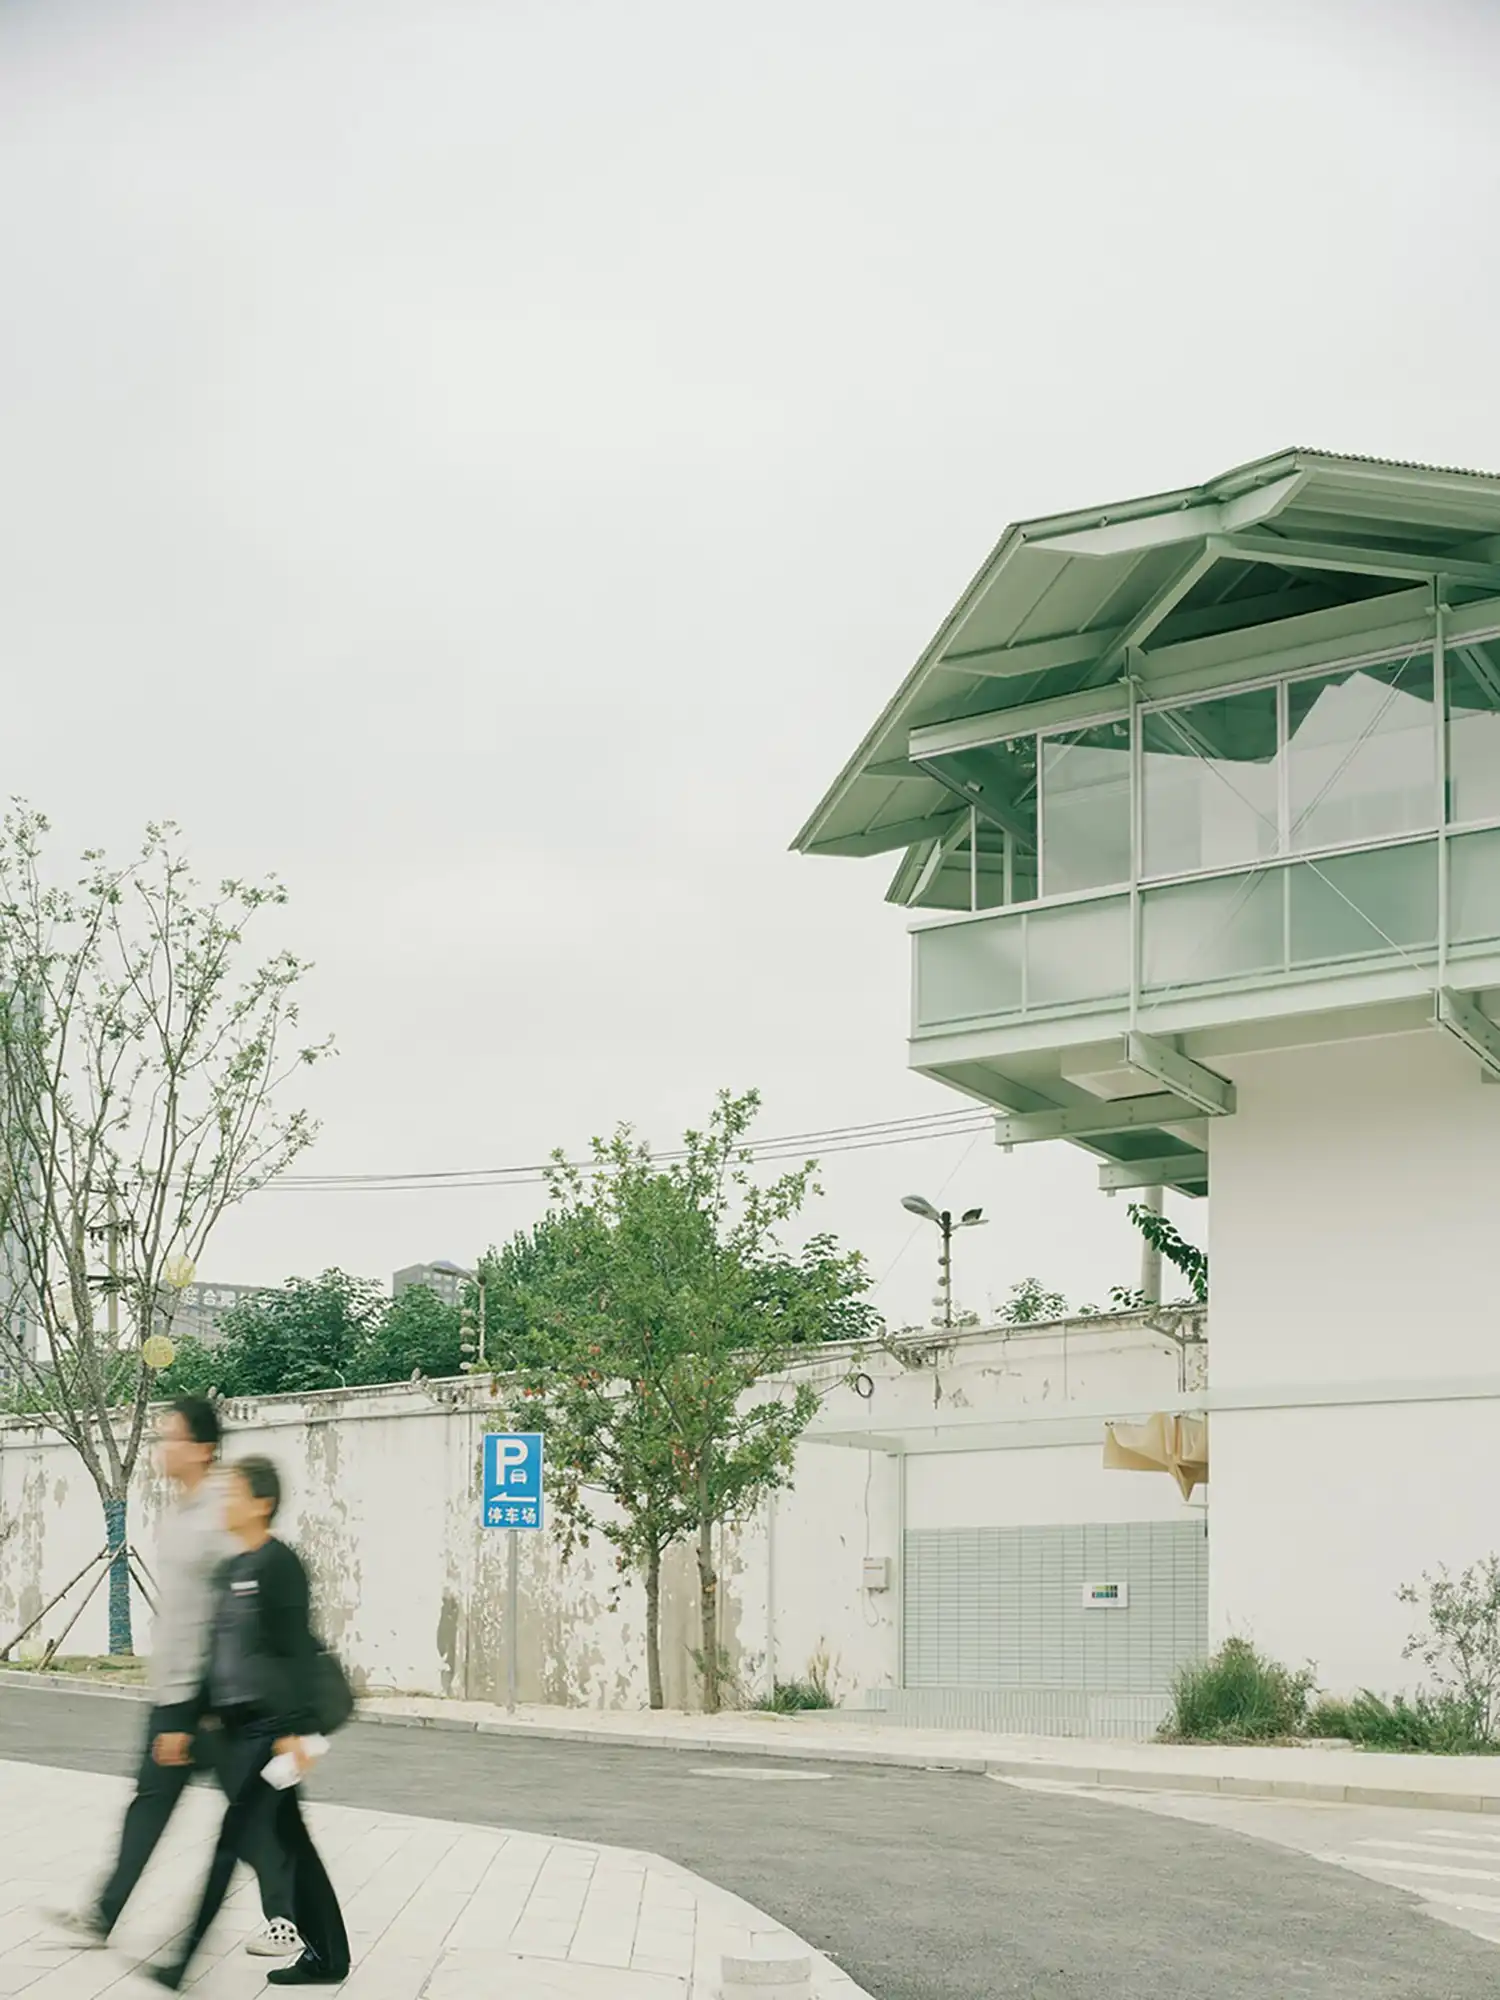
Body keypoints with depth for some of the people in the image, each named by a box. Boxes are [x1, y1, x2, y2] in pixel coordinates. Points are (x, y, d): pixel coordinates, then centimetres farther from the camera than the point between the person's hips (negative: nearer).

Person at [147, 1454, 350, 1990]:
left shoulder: (278, 1565, -13)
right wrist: (205, 1711, 21)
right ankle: (327, 1956, 18)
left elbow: (296, 1652, -17)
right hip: (241, 1725, 9)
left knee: (233, 1838, -7)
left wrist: (292, 1728, -19)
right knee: (289, 1840, 12)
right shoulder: (231, 1569, 14)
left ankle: (183, 1959, -6)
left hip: (269, 1727, -9)